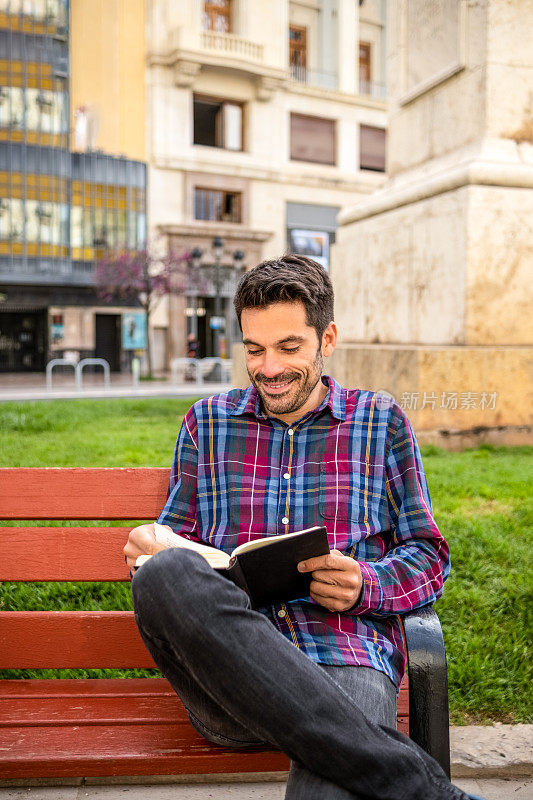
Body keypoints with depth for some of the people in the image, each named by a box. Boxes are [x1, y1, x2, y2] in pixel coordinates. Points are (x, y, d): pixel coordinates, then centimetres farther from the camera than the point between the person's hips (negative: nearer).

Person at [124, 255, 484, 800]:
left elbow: (428, 555, 14)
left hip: (345, 657, -5)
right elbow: (177, 537, 22)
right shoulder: (207, 422, 19)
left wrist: (366, 585, -8)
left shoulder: (381, 420, 15)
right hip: (226, 665, 5)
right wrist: (151, 550, -3)